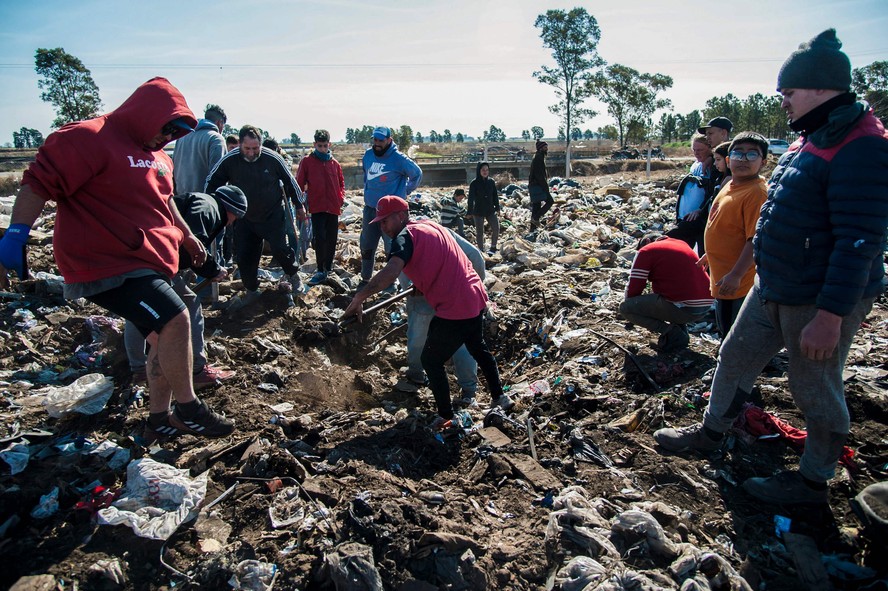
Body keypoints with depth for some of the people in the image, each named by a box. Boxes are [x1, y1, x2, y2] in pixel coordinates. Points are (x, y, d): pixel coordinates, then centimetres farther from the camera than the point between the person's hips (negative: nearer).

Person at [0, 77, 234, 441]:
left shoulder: (156, 155, 16)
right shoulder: (89, 139, -12)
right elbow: (39, 182, -17)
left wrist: (187, 236, 30)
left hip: (150, 263, 10)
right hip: (107, 265, -10)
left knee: (166, 341, 13)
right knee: (175, 320, -22)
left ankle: (160, 421, 28)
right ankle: (188, 410, -4)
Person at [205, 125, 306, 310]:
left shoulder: (273, 158, -17)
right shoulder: (229, 160, -16)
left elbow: (290, 182, -2)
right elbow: (212, 182, -2)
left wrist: (299, 205, 6)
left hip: (273, 216, -2)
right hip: (244, 218, 2)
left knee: (279, 249, -6)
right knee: (243, 256, 3)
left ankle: (293, 275, 25)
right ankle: (251, 291, 23)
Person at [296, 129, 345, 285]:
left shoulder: (335, 163, 8)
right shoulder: (307, 161, 0)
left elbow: (341, 182, 18)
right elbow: (299, 183, 2)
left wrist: (342, 198, 5)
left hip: (333, 207, 3)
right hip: (317, 207, -3)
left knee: (332, 239, 9)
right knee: (319, 238, -10)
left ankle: (328, 267, 23)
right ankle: (321, 271, -4)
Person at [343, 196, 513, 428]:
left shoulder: (405, 237, -13)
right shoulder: (431, 225, 14)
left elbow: (390, 272, -31)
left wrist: (357, 299, -32)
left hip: (454, 309, -9)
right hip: (476, 299, 9)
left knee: (431, 361, 9)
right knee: (478, 348, 30)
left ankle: (446, 417, 16)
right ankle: (499, 396, 42)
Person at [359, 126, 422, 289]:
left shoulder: (398, 159, -11)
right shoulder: (368, 155, 5)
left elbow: (417, 174, 2)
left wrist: (405, 191, 4)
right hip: (370, 208, 6)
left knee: (391, 248, -5)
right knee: (366, 247, 12)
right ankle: (365, 279, 26)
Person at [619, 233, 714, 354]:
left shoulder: (646, 251, 0)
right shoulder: (682, 243, 22)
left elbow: (633, 288, -3)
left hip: (683, 308, -8)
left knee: (625, 308, 1)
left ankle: (673, 333, -4)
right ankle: (679, 327, 16)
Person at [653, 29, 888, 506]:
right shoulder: (814, 139, 11)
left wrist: (830, 315, -27)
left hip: (821, 302, -9)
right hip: (773, 289, 10)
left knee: (815, 390, 6)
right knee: (736, 357, 18)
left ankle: (813, 481, 26)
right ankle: (710, 434, 37)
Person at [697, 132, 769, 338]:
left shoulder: (757, 192, -20)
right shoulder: (730, 186, 7)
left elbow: (755, 240, -25)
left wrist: (736, 275, -28)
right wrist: (710, 255, 26)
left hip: (737, 283, -9)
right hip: (722, 278, 9)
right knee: (725, 331, 24)